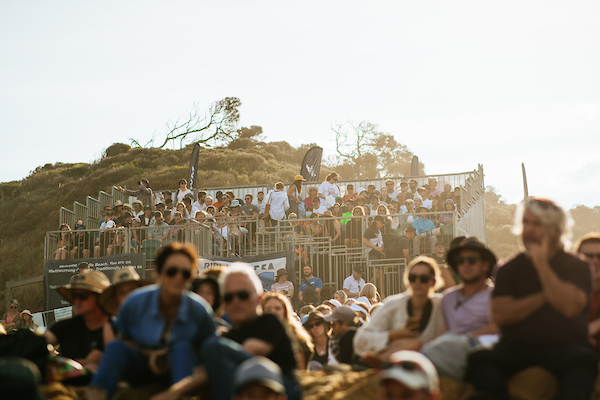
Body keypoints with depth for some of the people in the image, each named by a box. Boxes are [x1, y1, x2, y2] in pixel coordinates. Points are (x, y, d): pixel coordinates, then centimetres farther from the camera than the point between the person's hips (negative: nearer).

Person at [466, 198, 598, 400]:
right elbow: (499, 314, 1)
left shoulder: (577, 267, 8)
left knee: (583, 360, -38)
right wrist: (544, 296, -4)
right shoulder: (509, 269, 15)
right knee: (481, 360, -31)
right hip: (517, 346, 2)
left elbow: (570, 307, -12)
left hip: (564, 346, -1)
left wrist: (541, 264, -7)